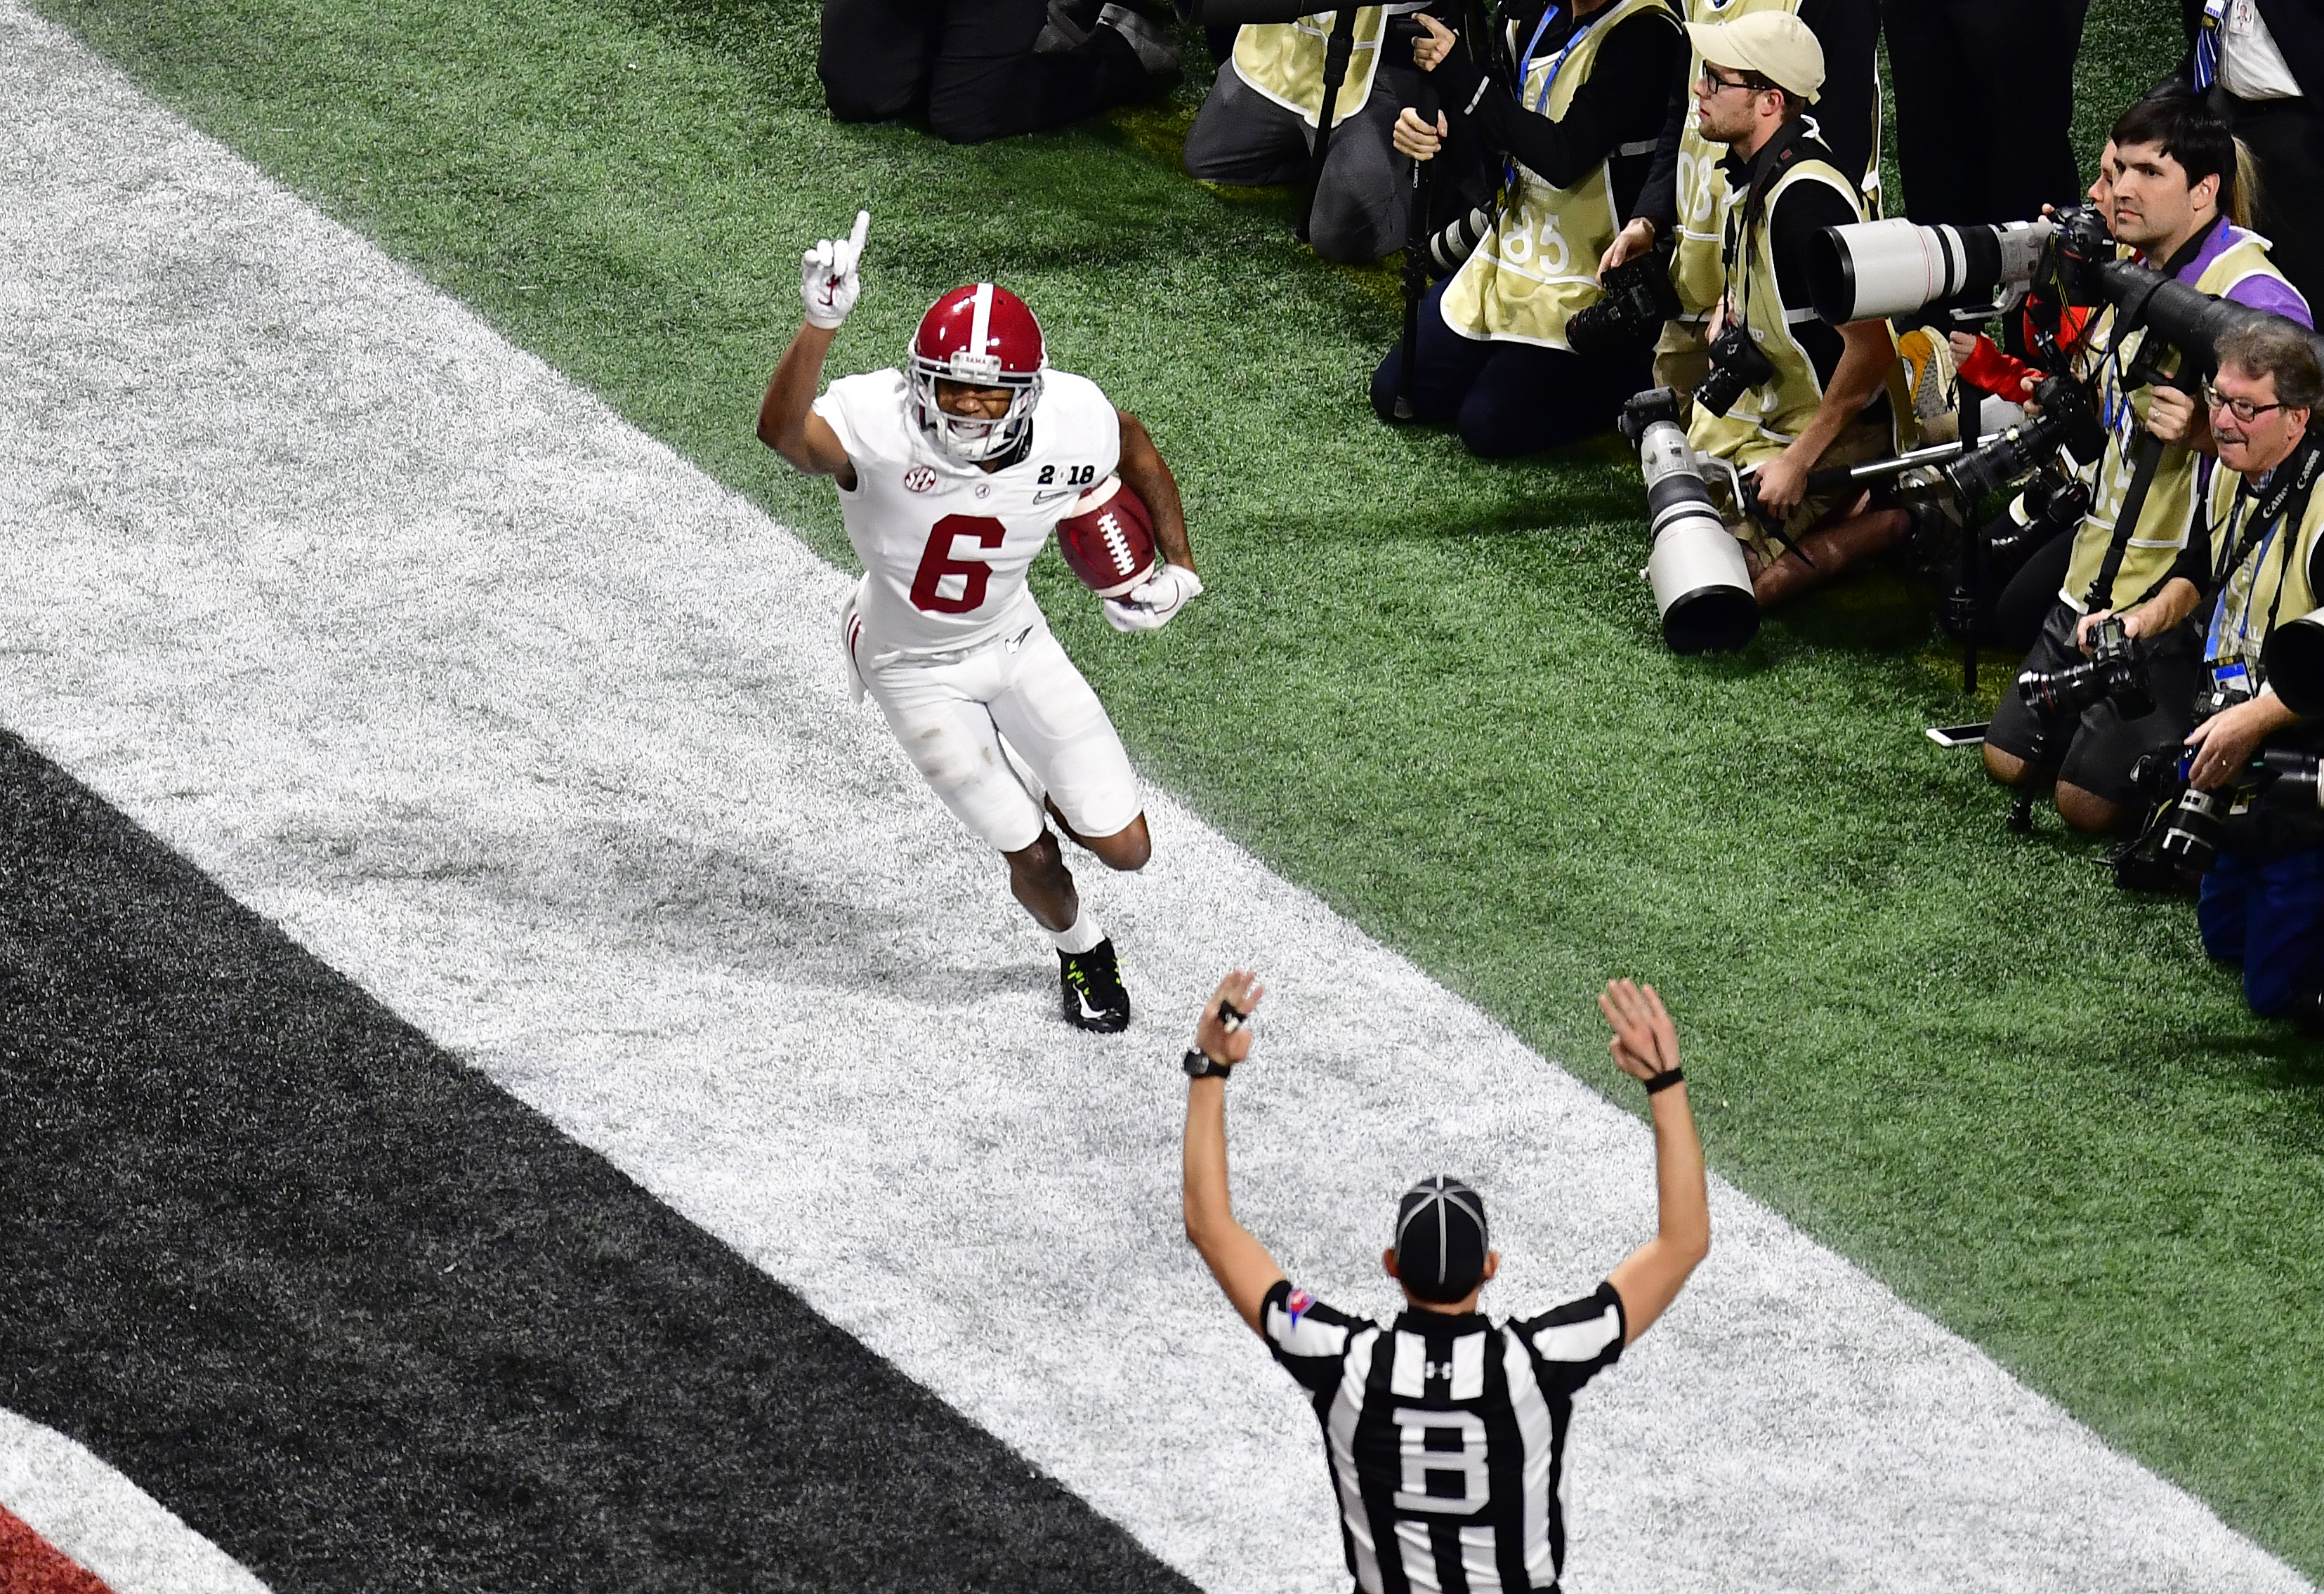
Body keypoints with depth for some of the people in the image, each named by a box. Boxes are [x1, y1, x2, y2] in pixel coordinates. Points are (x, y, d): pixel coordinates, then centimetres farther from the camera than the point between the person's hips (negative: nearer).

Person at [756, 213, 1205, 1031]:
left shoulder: (1072, 426, -25)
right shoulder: (880, 425, -37)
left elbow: (1134, 447, 1)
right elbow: (783, 433, -60)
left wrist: (1178, 562, 1)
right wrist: (821, 323, -75)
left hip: (1012, 640, 3)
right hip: (916, 670, -3)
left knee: (1124, 848, 4)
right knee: (1032, 858, 1)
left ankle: (1038, 783, 39)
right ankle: (1080, 950, 38)